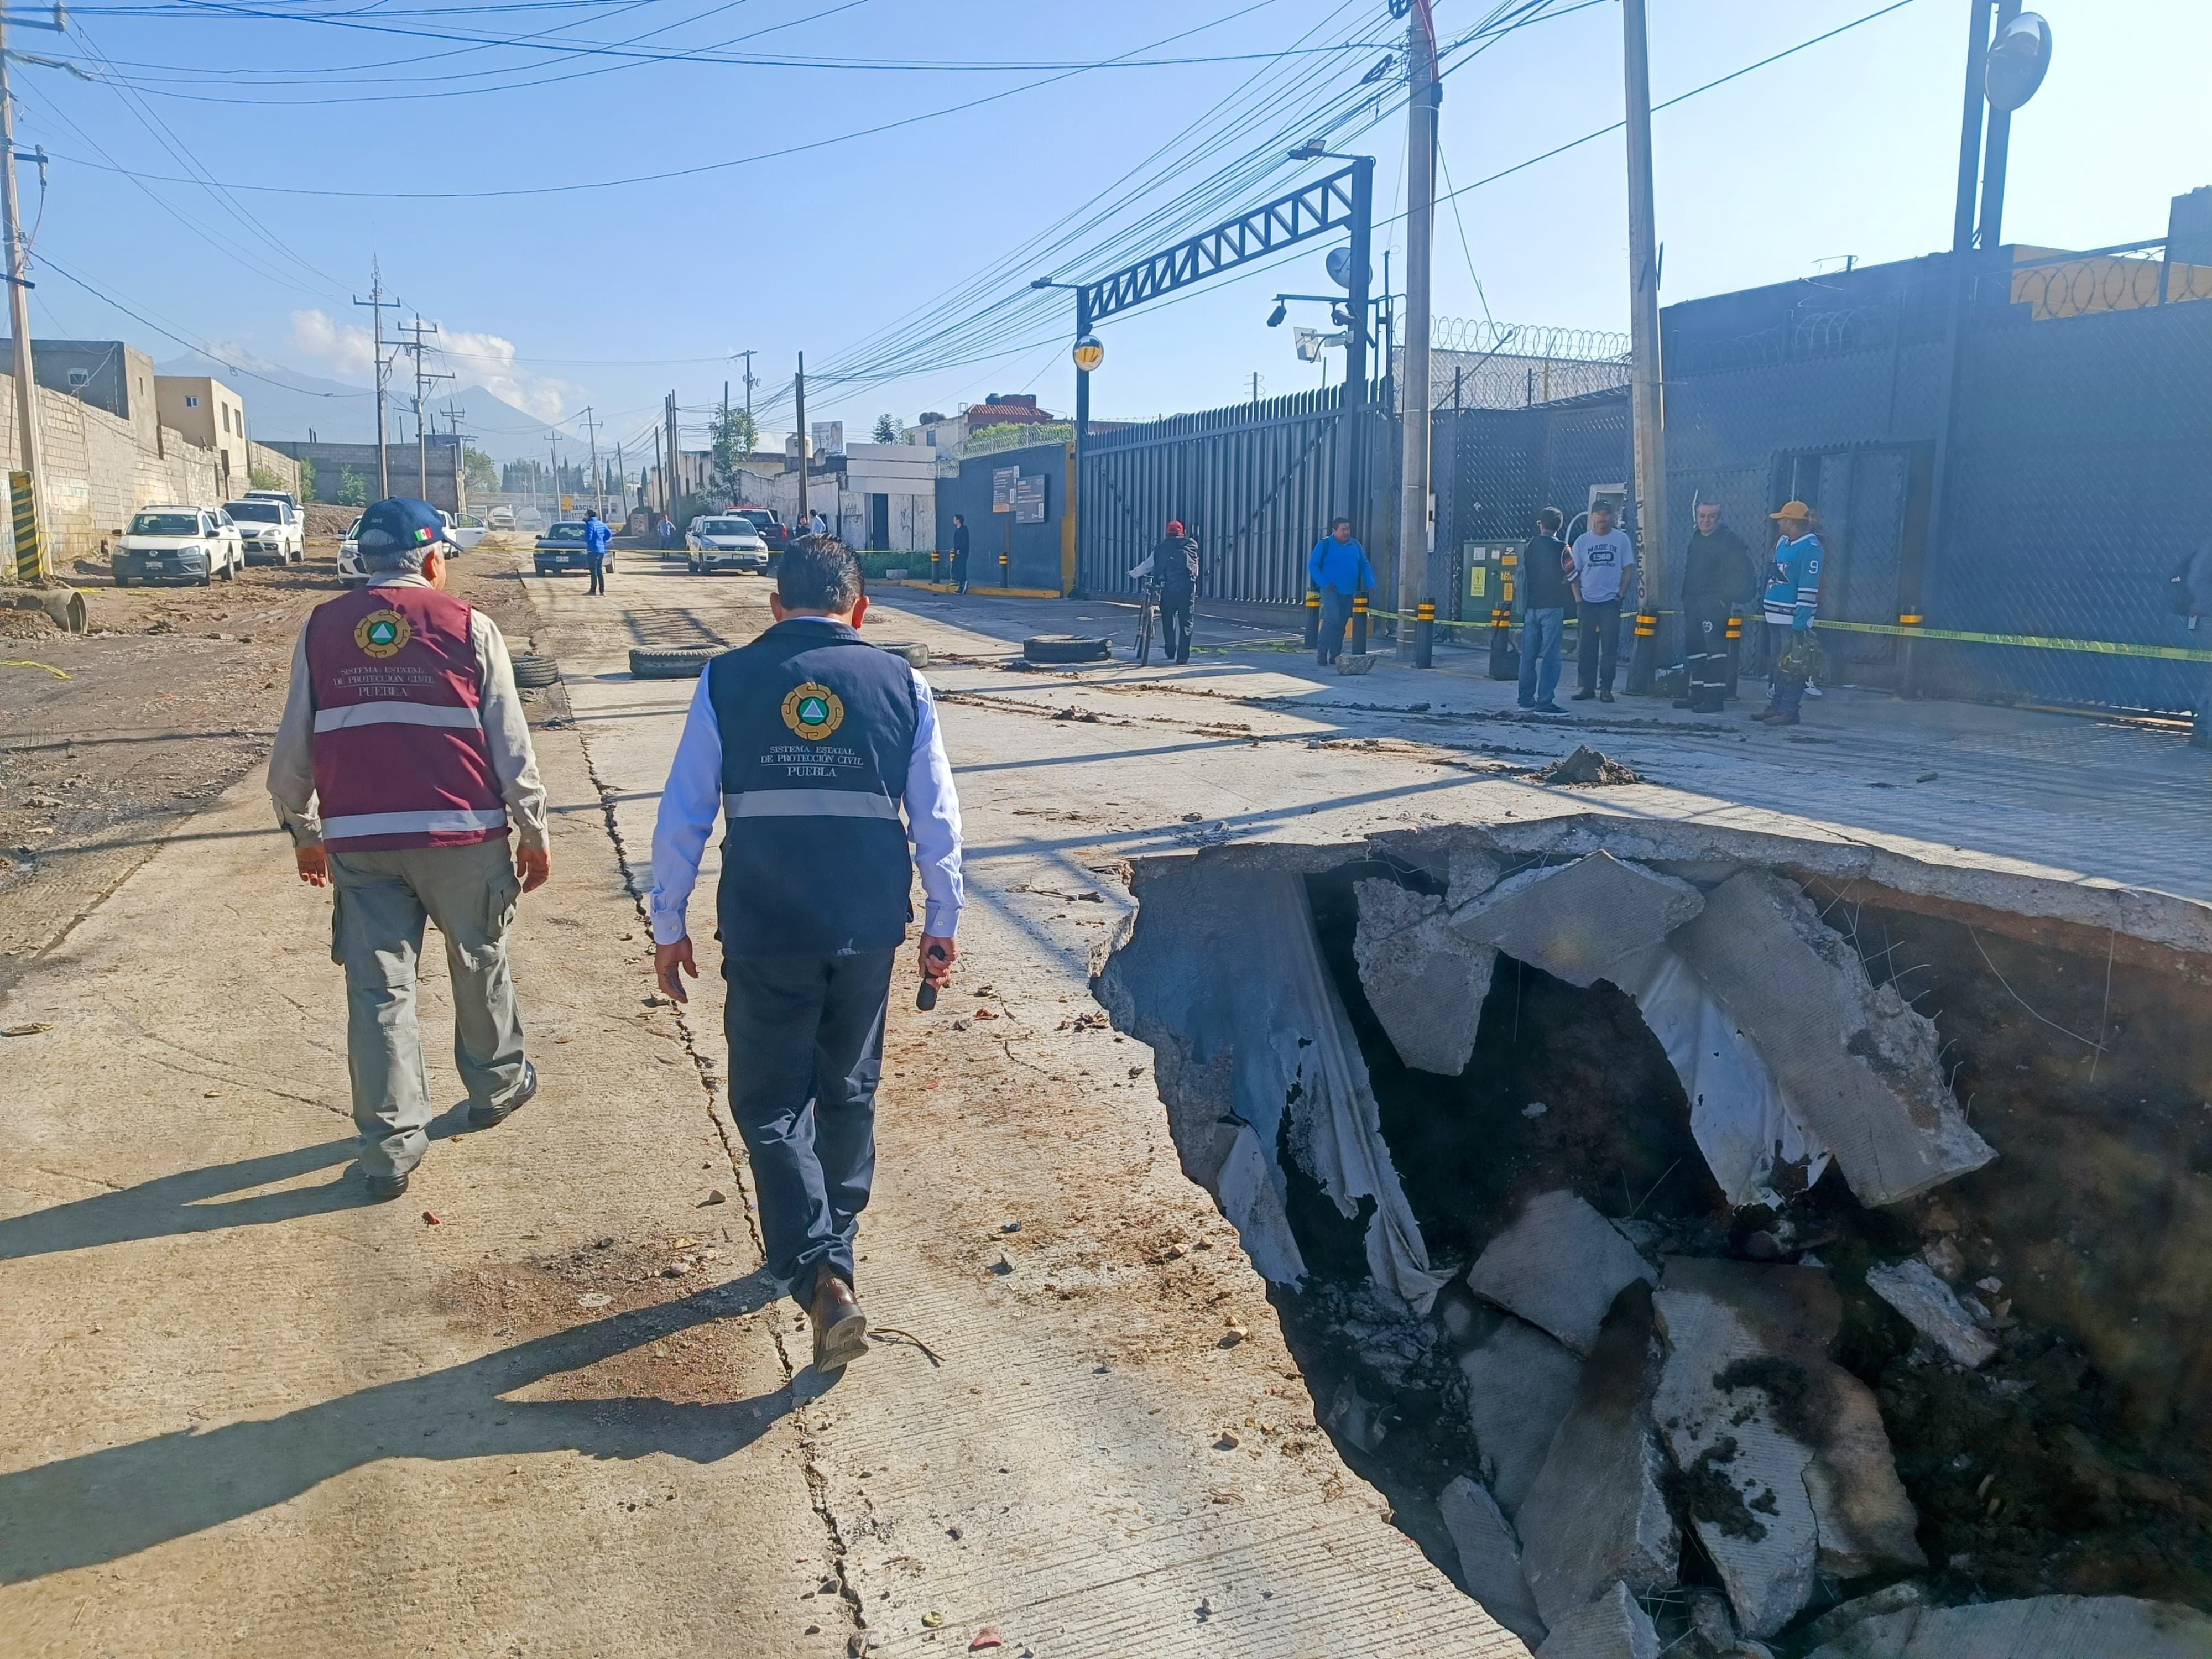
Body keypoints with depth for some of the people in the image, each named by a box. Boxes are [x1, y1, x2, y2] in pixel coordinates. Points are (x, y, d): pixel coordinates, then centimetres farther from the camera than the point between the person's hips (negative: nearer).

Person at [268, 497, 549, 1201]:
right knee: (480, 964, 18)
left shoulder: (322, 628, 5)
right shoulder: (467, 626, -2)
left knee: (378, 988, 5)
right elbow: (510, 743, -3)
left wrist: (304, 831, 19)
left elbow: (293, 746, 7)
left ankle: (391, 1147, 7)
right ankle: (496, 1086, 36)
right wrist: (534, 831, 6)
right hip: (462, 833, -1)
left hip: (359, 839, 2)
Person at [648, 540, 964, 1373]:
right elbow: (937, 818, 3)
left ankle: (821, 1275, -3)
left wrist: (668, 926, 10)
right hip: (869, 928, 2)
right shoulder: (900, 684, 2)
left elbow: (682, 817, 0)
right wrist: (943, 922, 14)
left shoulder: (726, 680, 0)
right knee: (848, 1092, 21)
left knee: (771, 1102, 10)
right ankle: (833, 1245, 37)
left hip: (764, 930, -2)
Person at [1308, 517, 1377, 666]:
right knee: (1333, 619, -19)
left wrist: (1370, 585, 3)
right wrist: (1325, 584, -13)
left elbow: (1364, 565, 16)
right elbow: (1313, 565, -3)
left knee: (1341, 623, 6)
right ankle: (1322, 653, -14)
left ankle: (1335, 655, 13)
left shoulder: (1355, 545, 12)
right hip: (1331, 590, -5)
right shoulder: (1325, 545, -1)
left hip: (1350, 592, 5)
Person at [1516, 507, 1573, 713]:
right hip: (1552, 607, -5)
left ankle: (1526, 700, 14)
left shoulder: (1528, 545, 6)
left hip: (1530, 607, 5)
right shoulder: (1561, 548, -7)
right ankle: (1544, 703, -8)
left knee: (1528, 655, 10)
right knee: (1550, 656, -4)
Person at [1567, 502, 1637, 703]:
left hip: (1611, 602, -1)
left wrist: (1620, 595, -3)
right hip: (1587, 602, 1)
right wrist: (1578, 599, -1)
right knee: (1585, 647, 3)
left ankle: (1605, 688, 4)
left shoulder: (1621, 539, 4)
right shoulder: (1582, 541, 7)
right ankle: (1585, 686, 10)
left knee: (1610, 647, -1)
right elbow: (1573, 572, 8)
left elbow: (1628, 568, 5)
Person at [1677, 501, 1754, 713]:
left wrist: (1729, 599, -18)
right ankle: (1698, 694, 19)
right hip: (1693, 604, 9)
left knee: (1715, 649, -10)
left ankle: (1715, 697, -11)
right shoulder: (1696, 540, 19)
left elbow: (1740, 572, -12)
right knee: (1693, 647, 11)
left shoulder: (1729, 540, -6)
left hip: (1715, 604, -9)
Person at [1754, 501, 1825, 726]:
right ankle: (1776, 706, 24)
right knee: (1777, 663, 15)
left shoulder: (1810, 547, -15)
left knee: (1792, 665, -5)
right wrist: (1765, 601, 20)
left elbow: (1809, 587, -19)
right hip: (1775, 616, 10)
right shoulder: (1782, 543, 13)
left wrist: (1801, 621, -22)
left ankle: (1789, 711, -3)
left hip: (1794, 618, -9)